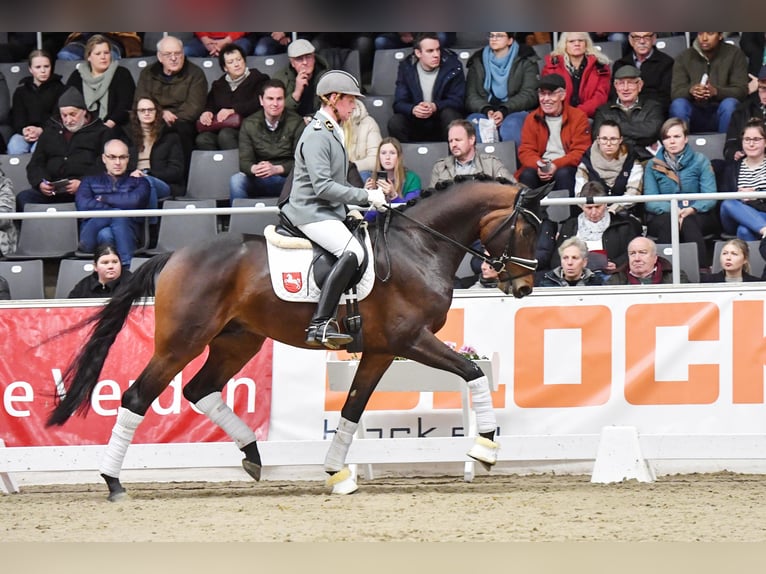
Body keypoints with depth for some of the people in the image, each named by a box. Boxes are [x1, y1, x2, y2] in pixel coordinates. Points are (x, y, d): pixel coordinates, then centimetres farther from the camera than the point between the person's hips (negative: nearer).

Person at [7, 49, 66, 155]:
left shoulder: (59, 89, 9)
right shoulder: (21, 90, 17)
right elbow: (17, 116, 9)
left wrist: (40, 130, -18)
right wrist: (24, 130, -15)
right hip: (24, 132, 2)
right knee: (14, 147, -31)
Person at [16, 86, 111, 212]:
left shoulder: (100, 132, 13)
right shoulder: (50, 131, 26)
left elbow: (103, 166, 0)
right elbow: (35, 163, 21)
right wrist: (40, 183, -1)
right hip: (53, 192, 4)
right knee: (23, 198, -25)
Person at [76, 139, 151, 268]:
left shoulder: (138, 182, 21)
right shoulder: (90, 181, 25)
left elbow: (135, 201, -3)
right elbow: (82, 205, 3)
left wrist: (104, 199, 6)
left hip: (126, 231, 0)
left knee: (119, 217, -36)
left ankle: (127, 266, -47)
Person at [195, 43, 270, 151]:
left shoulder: (258, 80, 11)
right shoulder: (218, 85, 27)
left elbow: (258, 104, -6)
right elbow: (210, 105, 16)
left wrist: (233, 110, -16)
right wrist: (206, 113, -9)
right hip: (220, 128, 4)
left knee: (225, 135, -37)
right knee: (202, 139, -29)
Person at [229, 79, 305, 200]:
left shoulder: (296, 123, -3)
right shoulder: (249, 124, 4)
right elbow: (244, 162, -4)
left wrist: (276, 169, -29)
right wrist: (254, 169, -30)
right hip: (258, 181, 2)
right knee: (236, 180, -28)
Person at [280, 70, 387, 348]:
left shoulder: (332, 132, 17)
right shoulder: (317, 135, -16)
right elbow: (323, 186, -24)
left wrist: (355, 205, 13)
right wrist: (366, 196, -21)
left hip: (329, 211, 11)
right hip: (311, 213, -11)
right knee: (352, 251, -30)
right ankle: (319, 325, -34)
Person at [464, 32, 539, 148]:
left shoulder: (525, 60, 8)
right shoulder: (477, 61, 16)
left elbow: (529, 94, -3)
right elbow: (471, 96, 7)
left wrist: (504, 111, -19)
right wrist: (487, 110, -16)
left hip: (516, 111, -2)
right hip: (485, 112, 2)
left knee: (511, 125, -37)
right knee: (472, 122, -31)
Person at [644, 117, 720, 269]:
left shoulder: (700, 161, 6)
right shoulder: (653, 165, 9)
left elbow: (710, 198, -5)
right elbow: (650, 201, -3)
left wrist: (692, 209, -27)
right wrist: (671, 210, -24)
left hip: (697, 216, -1)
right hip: (662, 216, 1)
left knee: (689, 222, -36)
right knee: (667, 222, -35)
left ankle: (702, 272, -43)